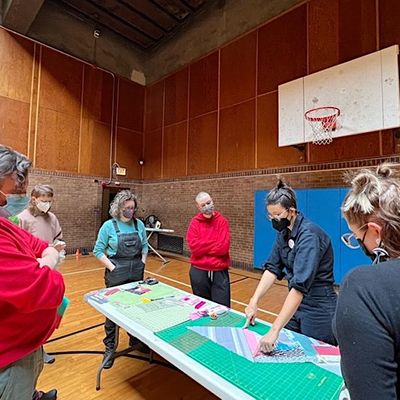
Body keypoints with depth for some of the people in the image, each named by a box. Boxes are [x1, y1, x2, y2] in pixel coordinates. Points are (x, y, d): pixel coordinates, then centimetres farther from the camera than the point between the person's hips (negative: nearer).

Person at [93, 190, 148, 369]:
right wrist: (112, 267, -12)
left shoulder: (139, 224, 0)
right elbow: (98, 250, -5)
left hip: (137, 272, 3)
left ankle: (135, 340, 38)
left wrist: (143, 262, -1)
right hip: (116, 273, -3)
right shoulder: (109, 226, -9)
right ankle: (110, 348, 28)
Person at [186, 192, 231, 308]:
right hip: (199, 271, 1)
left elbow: (223, 247, -13)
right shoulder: (195, 222, -1)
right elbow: (194, 247, -13)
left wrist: (203, 247, -8)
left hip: (220, 272, -1)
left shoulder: (222, 221, -3)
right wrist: (215, 244, -10)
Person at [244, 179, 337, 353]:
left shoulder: (309, 235, -26)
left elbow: (300, 286, -33)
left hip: (318, 310, -7)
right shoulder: (284, 232, -2)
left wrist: (274, 331, -35)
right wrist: (254, 301, -15)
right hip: (295, 305, 7)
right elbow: (272, 268, -3)